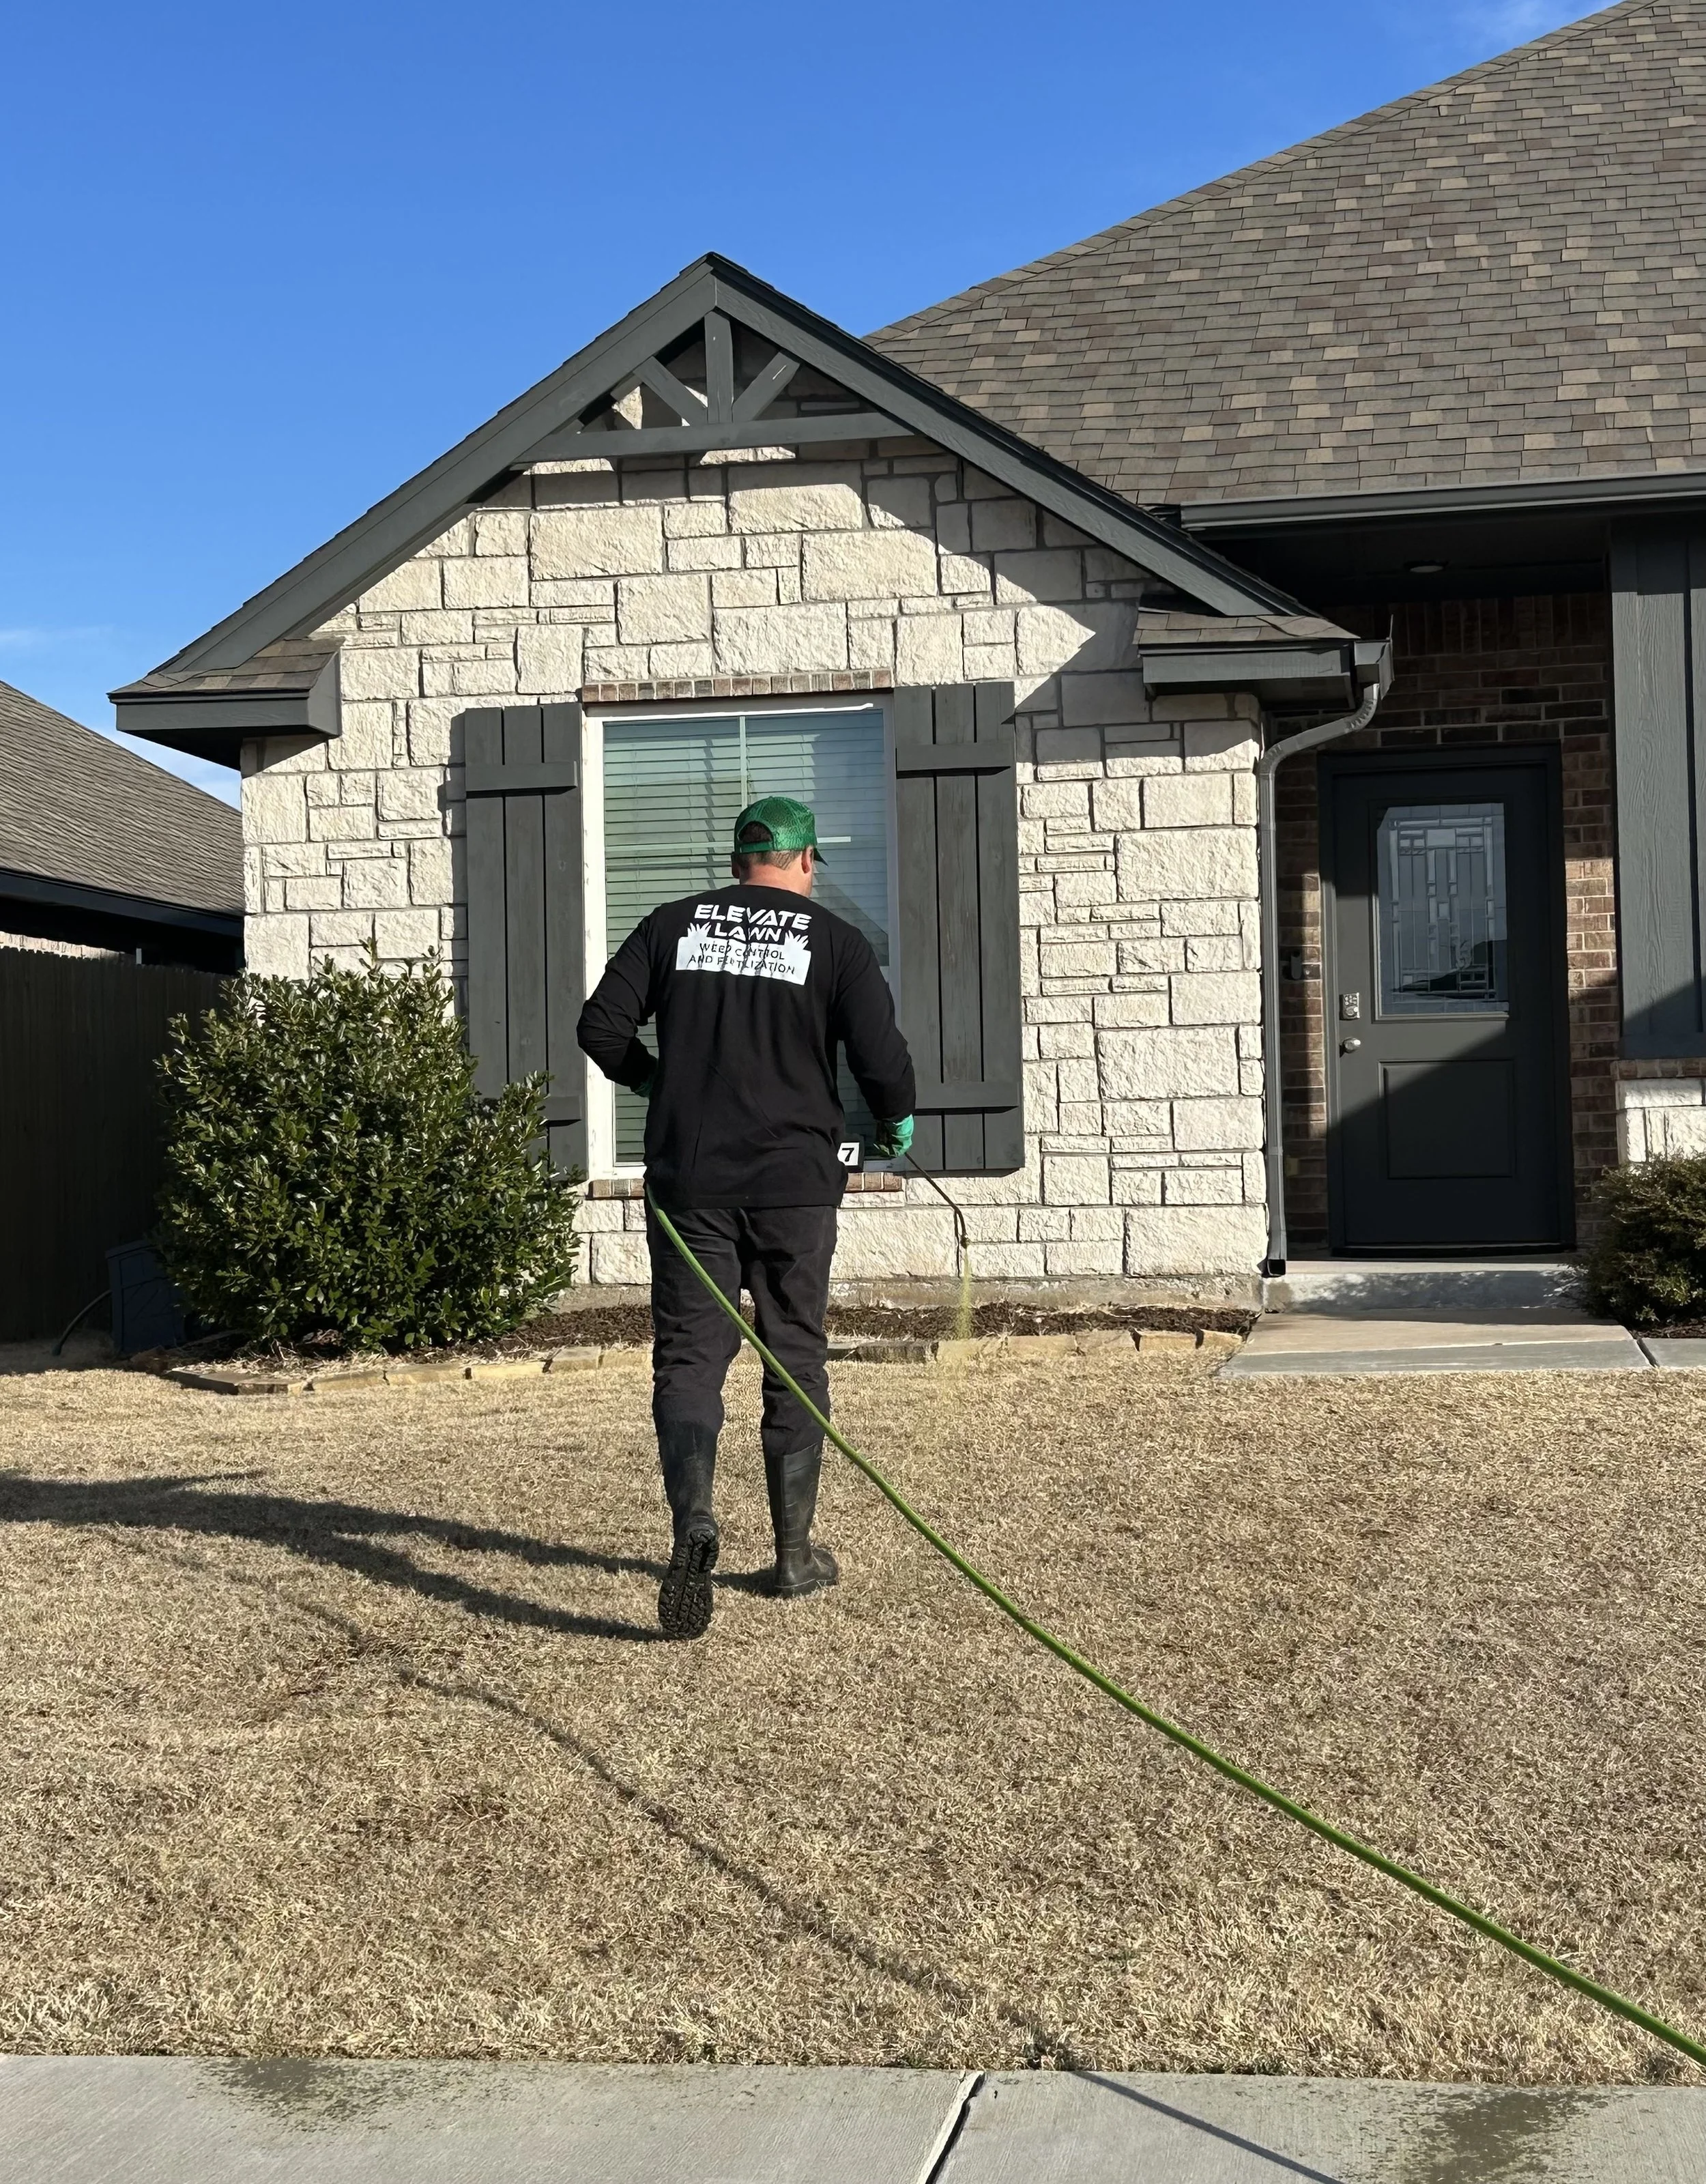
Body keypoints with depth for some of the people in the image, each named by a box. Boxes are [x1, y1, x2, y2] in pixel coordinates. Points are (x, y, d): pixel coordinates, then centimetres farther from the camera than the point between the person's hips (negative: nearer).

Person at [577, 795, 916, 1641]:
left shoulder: (673, 924, 8)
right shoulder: (834, 940, 2)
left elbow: (601, 1025, 4)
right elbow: (881, 1058, -6)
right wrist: (897, 1119, 15)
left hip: (688, 1180, 1)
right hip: (794, 1182, -1)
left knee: (687, 1357, 2)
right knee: (795, 1359, 11)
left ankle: (693, 1522, -22)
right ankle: (795, 1552, 18)